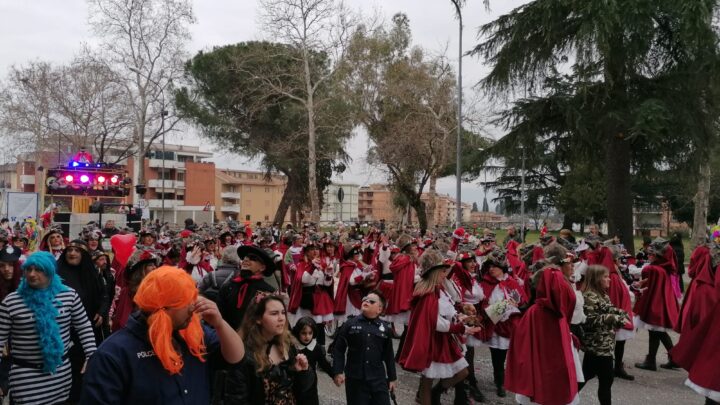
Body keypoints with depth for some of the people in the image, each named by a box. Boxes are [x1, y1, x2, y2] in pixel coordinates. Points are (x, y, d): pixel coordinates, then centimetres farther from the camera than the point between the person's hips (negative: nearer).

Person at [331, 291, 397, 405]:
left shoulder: (385, 328, 2)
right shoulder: (350, 324, -3)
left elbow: (389, 355, 8)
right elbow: (338, 349, -1)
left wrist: (392, 378, 10)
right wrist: (338, 372, -7)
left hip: (378, 379, 2)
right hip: (355, 379, -1)